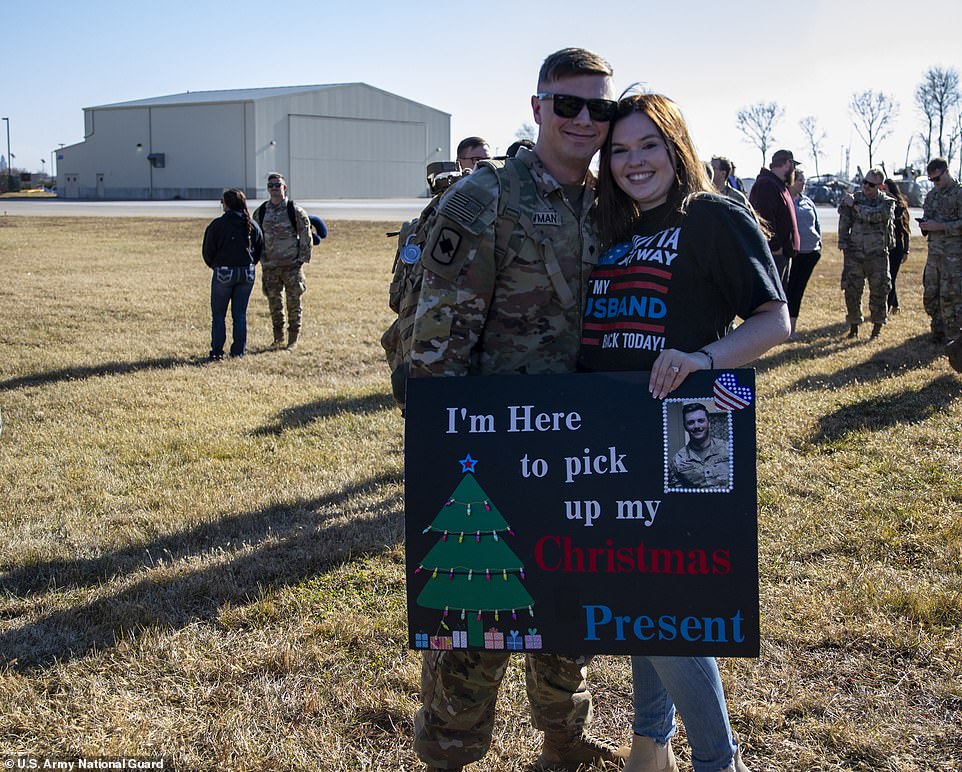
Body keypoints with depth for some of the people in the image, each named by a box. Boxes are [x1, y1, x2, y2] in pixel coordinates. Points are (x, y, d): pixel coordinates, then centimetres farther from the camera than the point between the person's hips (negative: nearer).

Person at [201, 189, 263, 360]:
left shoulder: (218, 224, -11)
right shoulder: (251, 225, 2)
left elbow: (207, 251, -5)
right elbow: (260, 248, 10)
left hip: (223, 272, -4)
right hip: (247, 273, 4)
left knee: (218, 314, 6)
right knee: (240, 314, 10)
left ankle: (217, 351, 4)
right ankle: (239, 351, 10)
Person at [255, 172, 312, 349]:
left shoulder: (295, 211, -5)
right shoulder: (260, 212, 5)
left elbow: (306, 235, -1)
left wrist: (303, 258, -6)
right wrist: (261, 258, 10)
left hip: (292, 265, -3)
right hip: (270, 266, 3)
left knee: (293, 303, 2)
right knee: (274, 303, 9)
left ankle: (293, 339, 12)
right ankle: (278, 338, 20)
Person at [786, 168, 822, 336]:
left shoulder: (808, 201, 14)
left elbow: (817, 224, 20)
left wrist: (819, 244, 11)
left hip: (810, 252, 5)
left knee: (799, 289, 8)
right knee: (788, 289, -6)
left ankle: (792, 326, 14)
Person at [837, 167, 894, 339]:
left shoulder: (887, 203, -1)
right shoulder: (854, 198, 5)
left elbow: (875, 215, -22)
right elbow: (844, 223, 5)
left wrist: (854, 206, -14)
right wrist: (844, 246, -3)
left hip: (878, 255, -1)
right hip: (855, 254, 1)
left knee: (879, 292, 2)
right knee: (852, 292, 1)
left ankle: (877, 327, 14)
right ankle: (854, 326, 13)